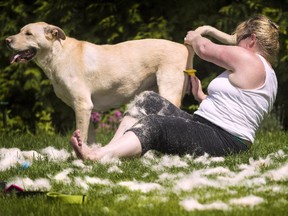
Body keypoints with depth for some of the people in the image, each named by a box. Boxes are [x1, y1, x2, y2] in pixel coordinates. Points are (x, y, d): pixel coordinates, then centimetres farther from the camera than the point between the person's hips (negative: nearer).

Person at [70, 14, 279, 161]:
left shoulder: (247, 59, -7)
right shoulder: (265, 73, 24)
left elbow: (204, 49, 4)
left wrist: (194, 37, 25)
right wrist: (200, 96, 27)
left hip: (221, 141, -10)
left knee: (152, 125, -28)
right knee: (148, 100, 1)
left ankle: (95, 156, -46)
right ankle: (109, 149, -17)